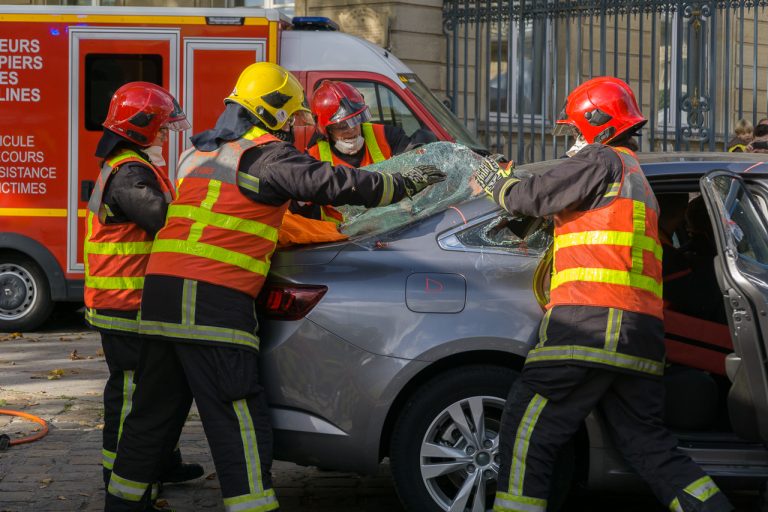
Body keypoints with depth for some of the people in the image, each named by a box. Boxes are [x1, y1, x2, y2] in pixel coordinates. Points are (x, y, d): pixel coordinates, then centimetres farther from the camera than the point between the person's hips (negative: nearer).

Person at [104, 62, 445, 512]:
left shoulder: (200, 152, 22)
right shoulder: (267, 155, -5)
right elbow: (332, 184, -12)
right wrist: (406, 184, -1)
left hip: (163, 290, 9)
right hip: (214, 302, -8)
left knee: (154, 413, 17)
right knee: (240, 423, -7)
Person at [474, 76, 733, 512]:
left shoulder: (603, 159, 1)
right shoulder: (638, 176, 30)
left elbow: (532, 197, -2)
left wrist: (493, 181, 18)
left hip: (591, 325, -9)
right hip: (643, 334, 9)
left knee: (528, 432, -6)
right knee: (648, 443, 10)